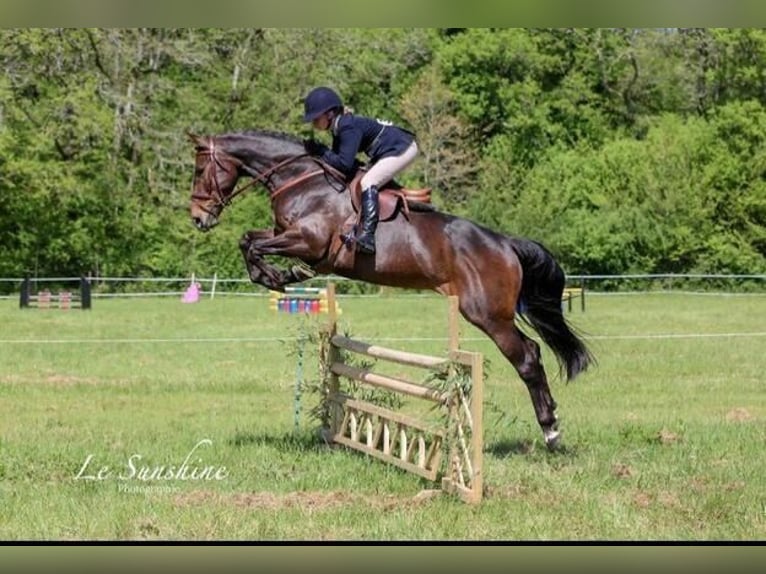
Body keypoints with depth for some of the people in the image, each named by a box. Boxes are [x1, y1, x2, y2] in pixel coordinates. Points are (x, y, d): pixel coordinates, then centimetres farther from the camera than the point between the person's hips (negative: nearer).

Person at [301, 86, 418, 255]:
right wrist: (316, 150, -5)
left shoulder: (349, 128, -24)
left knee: (367, 183, -22)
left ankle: (368, 236, -32)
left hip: (402, 149, -11)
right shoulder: (340, 127, 6)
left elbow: (344, 163, -28)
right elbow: (338, 157, 11)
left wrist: (320, 151, -17)